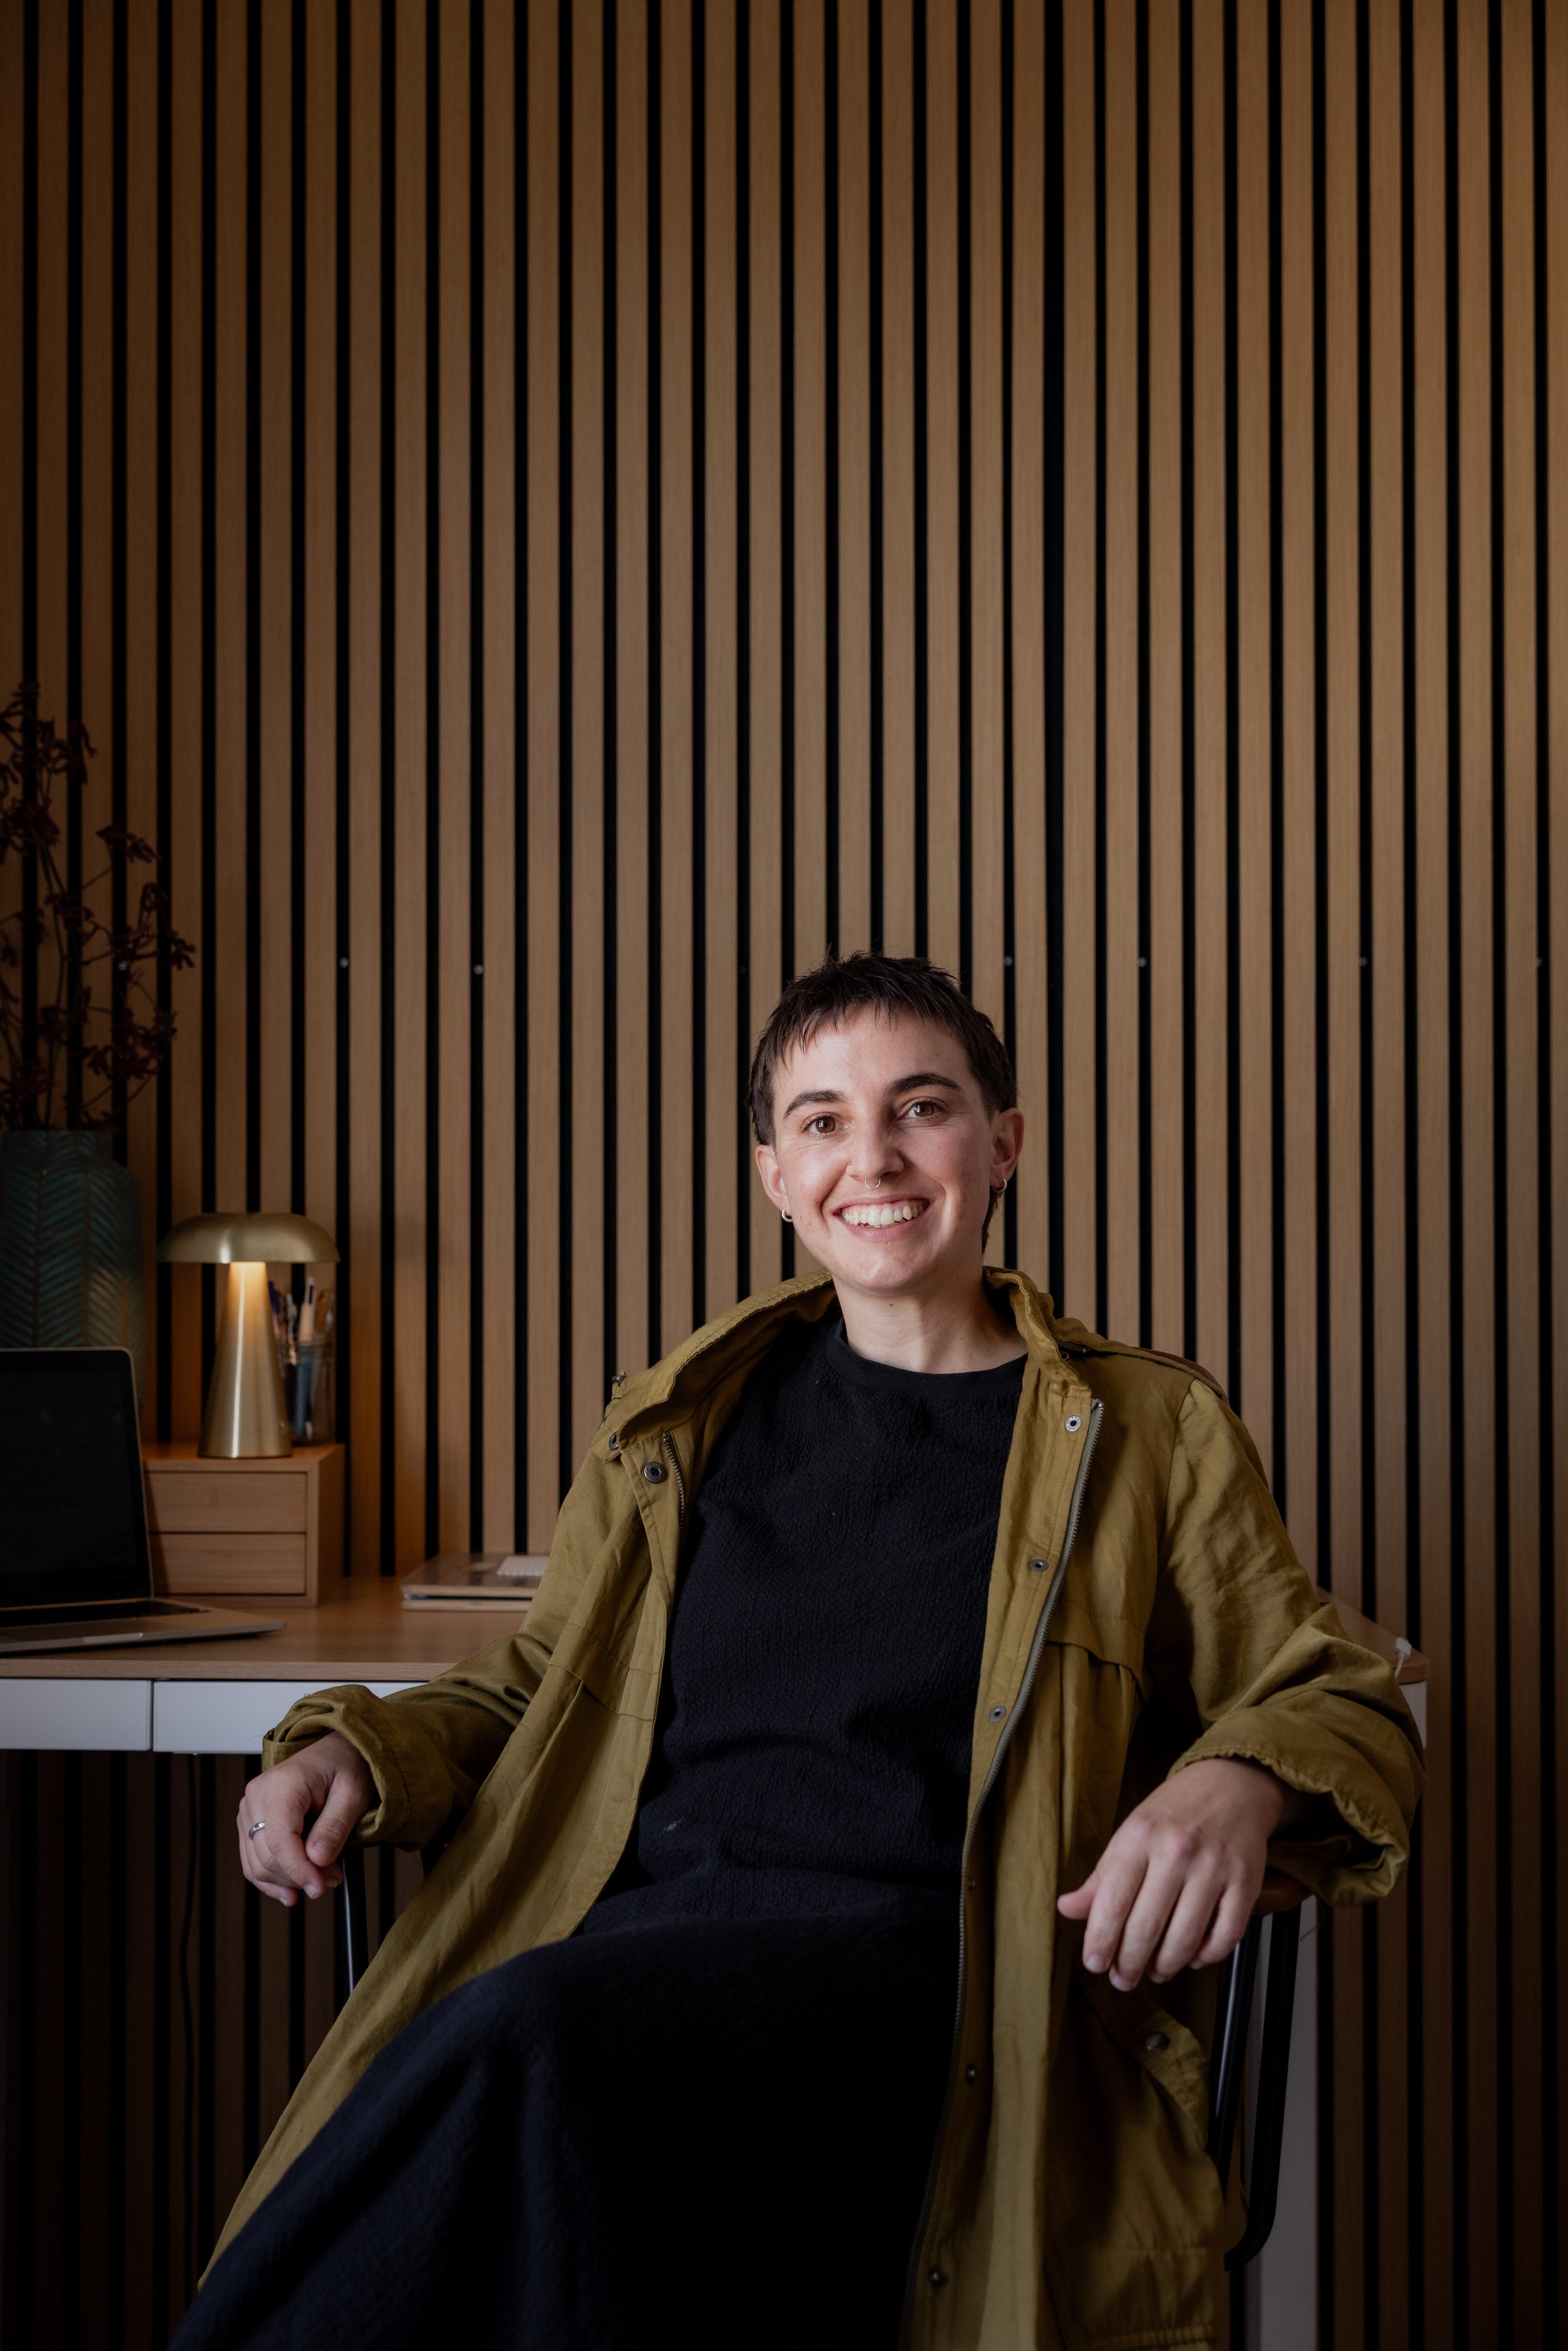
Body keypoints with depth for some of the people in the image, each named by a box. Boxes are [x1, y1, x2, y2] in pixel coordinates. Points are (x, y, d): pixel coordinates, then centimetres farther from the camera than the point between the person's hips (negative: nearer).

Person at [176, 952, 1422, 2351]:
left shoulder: (1152, 1433, 15)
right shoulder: (677, 1423, 24)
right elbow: (531, 1689, 31)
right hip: (640, 1923, 3)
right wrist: (358, 1753, 10)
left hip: (904, 1938, -3)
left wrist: (1238, 1782, -11)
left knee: (521, 2043, -35)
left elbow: (1349, 1708, 13)